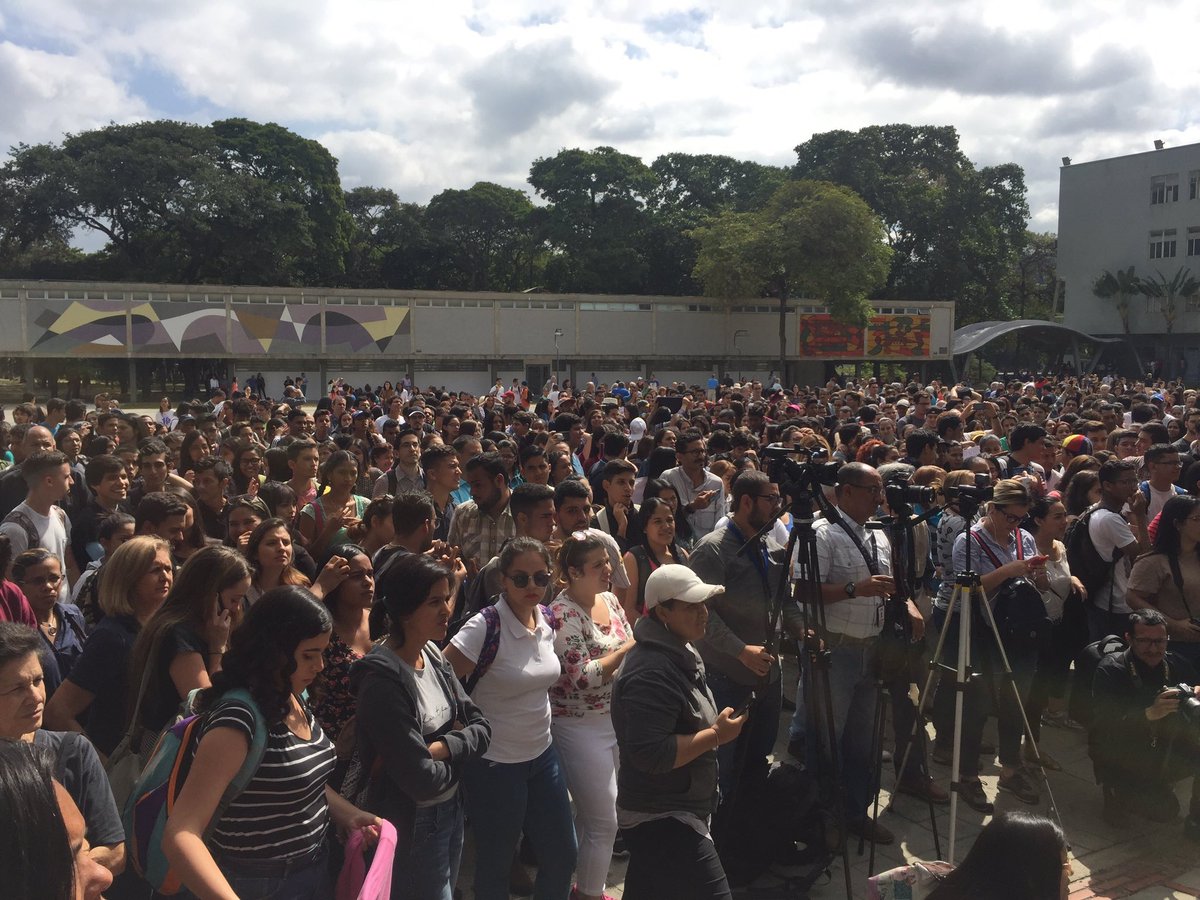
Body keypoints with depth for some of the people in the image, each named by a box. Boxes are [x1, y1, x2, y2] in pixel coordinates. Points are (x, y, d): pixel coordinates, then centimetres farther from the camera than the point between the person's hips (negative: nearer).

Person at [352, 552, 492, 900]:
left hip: (452, 810, 8)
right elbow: (422, 780, -28)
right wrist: (457, 756, -8)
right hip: (411, 825, -8)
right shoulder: (383, 678, -26)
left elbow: (482, 728, -1)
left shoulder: (434, 656, -1)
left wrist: (442, 748, -20)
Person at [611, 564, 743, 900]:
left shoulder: (680, 652, 8)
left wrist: (715, 725, 9)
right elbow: (651, 755, -29)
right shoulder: (651, 672, -25)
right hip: (662, 819, -10)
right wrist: (716, 735, -22)